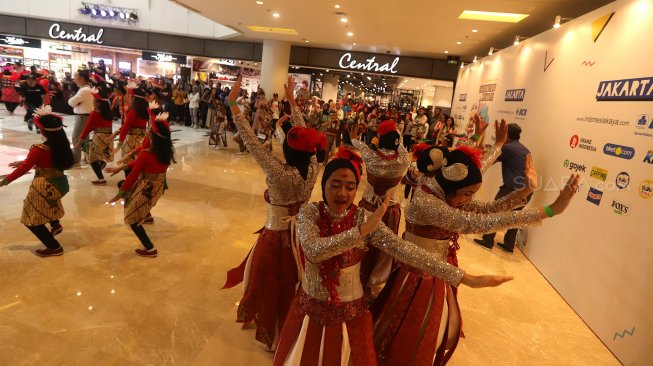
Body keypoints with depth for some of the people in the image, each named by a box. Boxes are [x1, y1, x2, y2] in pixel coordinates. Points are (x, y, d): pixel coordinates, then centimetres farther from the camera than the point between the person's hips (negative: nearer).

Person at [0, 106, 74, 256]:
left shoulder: (39, 149, -22)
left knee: (31, 220, 10)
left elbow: (24, 168, -12)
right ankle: (55, 224, 39)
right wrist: (23, 162, 20)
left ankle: (54, 247, 14)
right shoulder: (63, 144, -3)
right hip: (59, 183, 7)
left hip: (44, 188, -7)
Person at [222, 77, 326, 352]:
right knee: (291, 286, 26)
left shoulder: (279, 174, -30)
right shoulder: (312, 168, -15)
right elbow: (305, 135, -3)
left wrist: (233, 104, -23)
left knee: (271, 287, 18)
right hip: (300, 234, 6)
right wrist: (292, 101, 5)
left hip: (276, 238, -5)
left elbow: (252, 142, -29)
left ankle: (273, 337, 39)